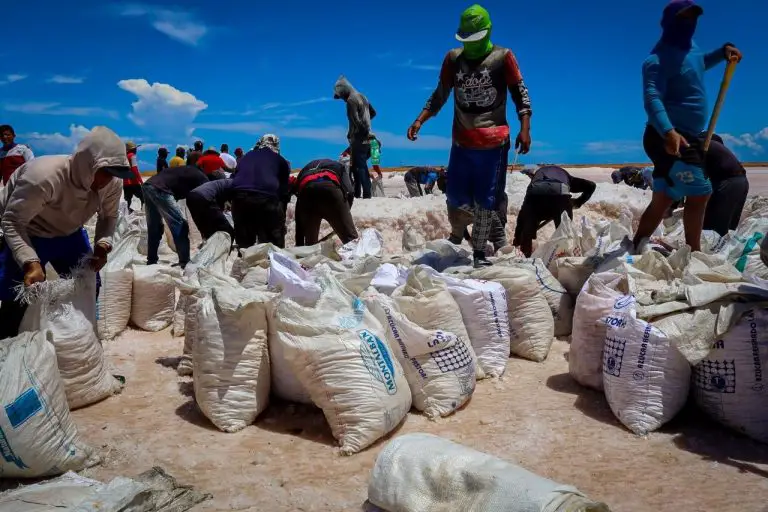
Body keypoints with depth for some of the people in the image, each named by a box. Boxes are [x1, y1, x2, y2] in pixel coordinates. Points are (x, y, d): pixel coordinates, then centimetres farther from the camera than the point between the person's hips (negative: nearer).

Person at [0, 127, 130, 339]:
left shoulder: (112, 183, -22)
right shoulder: (43, 176, -39)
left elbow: (109, 215, -5)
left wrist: (103, 245, -25)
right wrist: (30, 262, -45)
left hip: (69, 234, 6)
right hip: (28, 234, -5)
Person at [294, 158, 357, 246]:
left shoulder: (306, 169, 42)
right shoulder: (339, 166, 37)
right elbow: (349, 191, 12)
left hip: (306, 192, 3)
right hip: (330, 189, -3)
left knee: (310, 243, 19)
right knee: (351, 239, 3)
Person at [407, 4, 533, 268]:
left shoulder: (503, 57, -1)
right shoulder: (453, 58, 7)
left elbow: (520, 93, -3)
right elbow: (439, 96, 12)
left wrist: (525, 129, -14)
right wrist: (419, 121, 1)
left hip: (494, 144, -2)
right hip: (461, 142, 2)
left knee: (486, 201, 1)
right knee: (455, 198, 3)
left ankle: (479, 251, 14)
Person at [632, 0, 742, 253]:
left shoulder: (690, 48, 15)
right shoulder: (659, 59, -15)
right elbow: (652, 98, -30)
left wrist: (723, 51, 22)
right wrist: (668, 131, -45)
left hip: (685, 138, 10)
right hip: (668, 139, -10)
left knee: (662, 200, 11)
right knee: (699, 193, -9)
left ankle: (635, 251, 18)